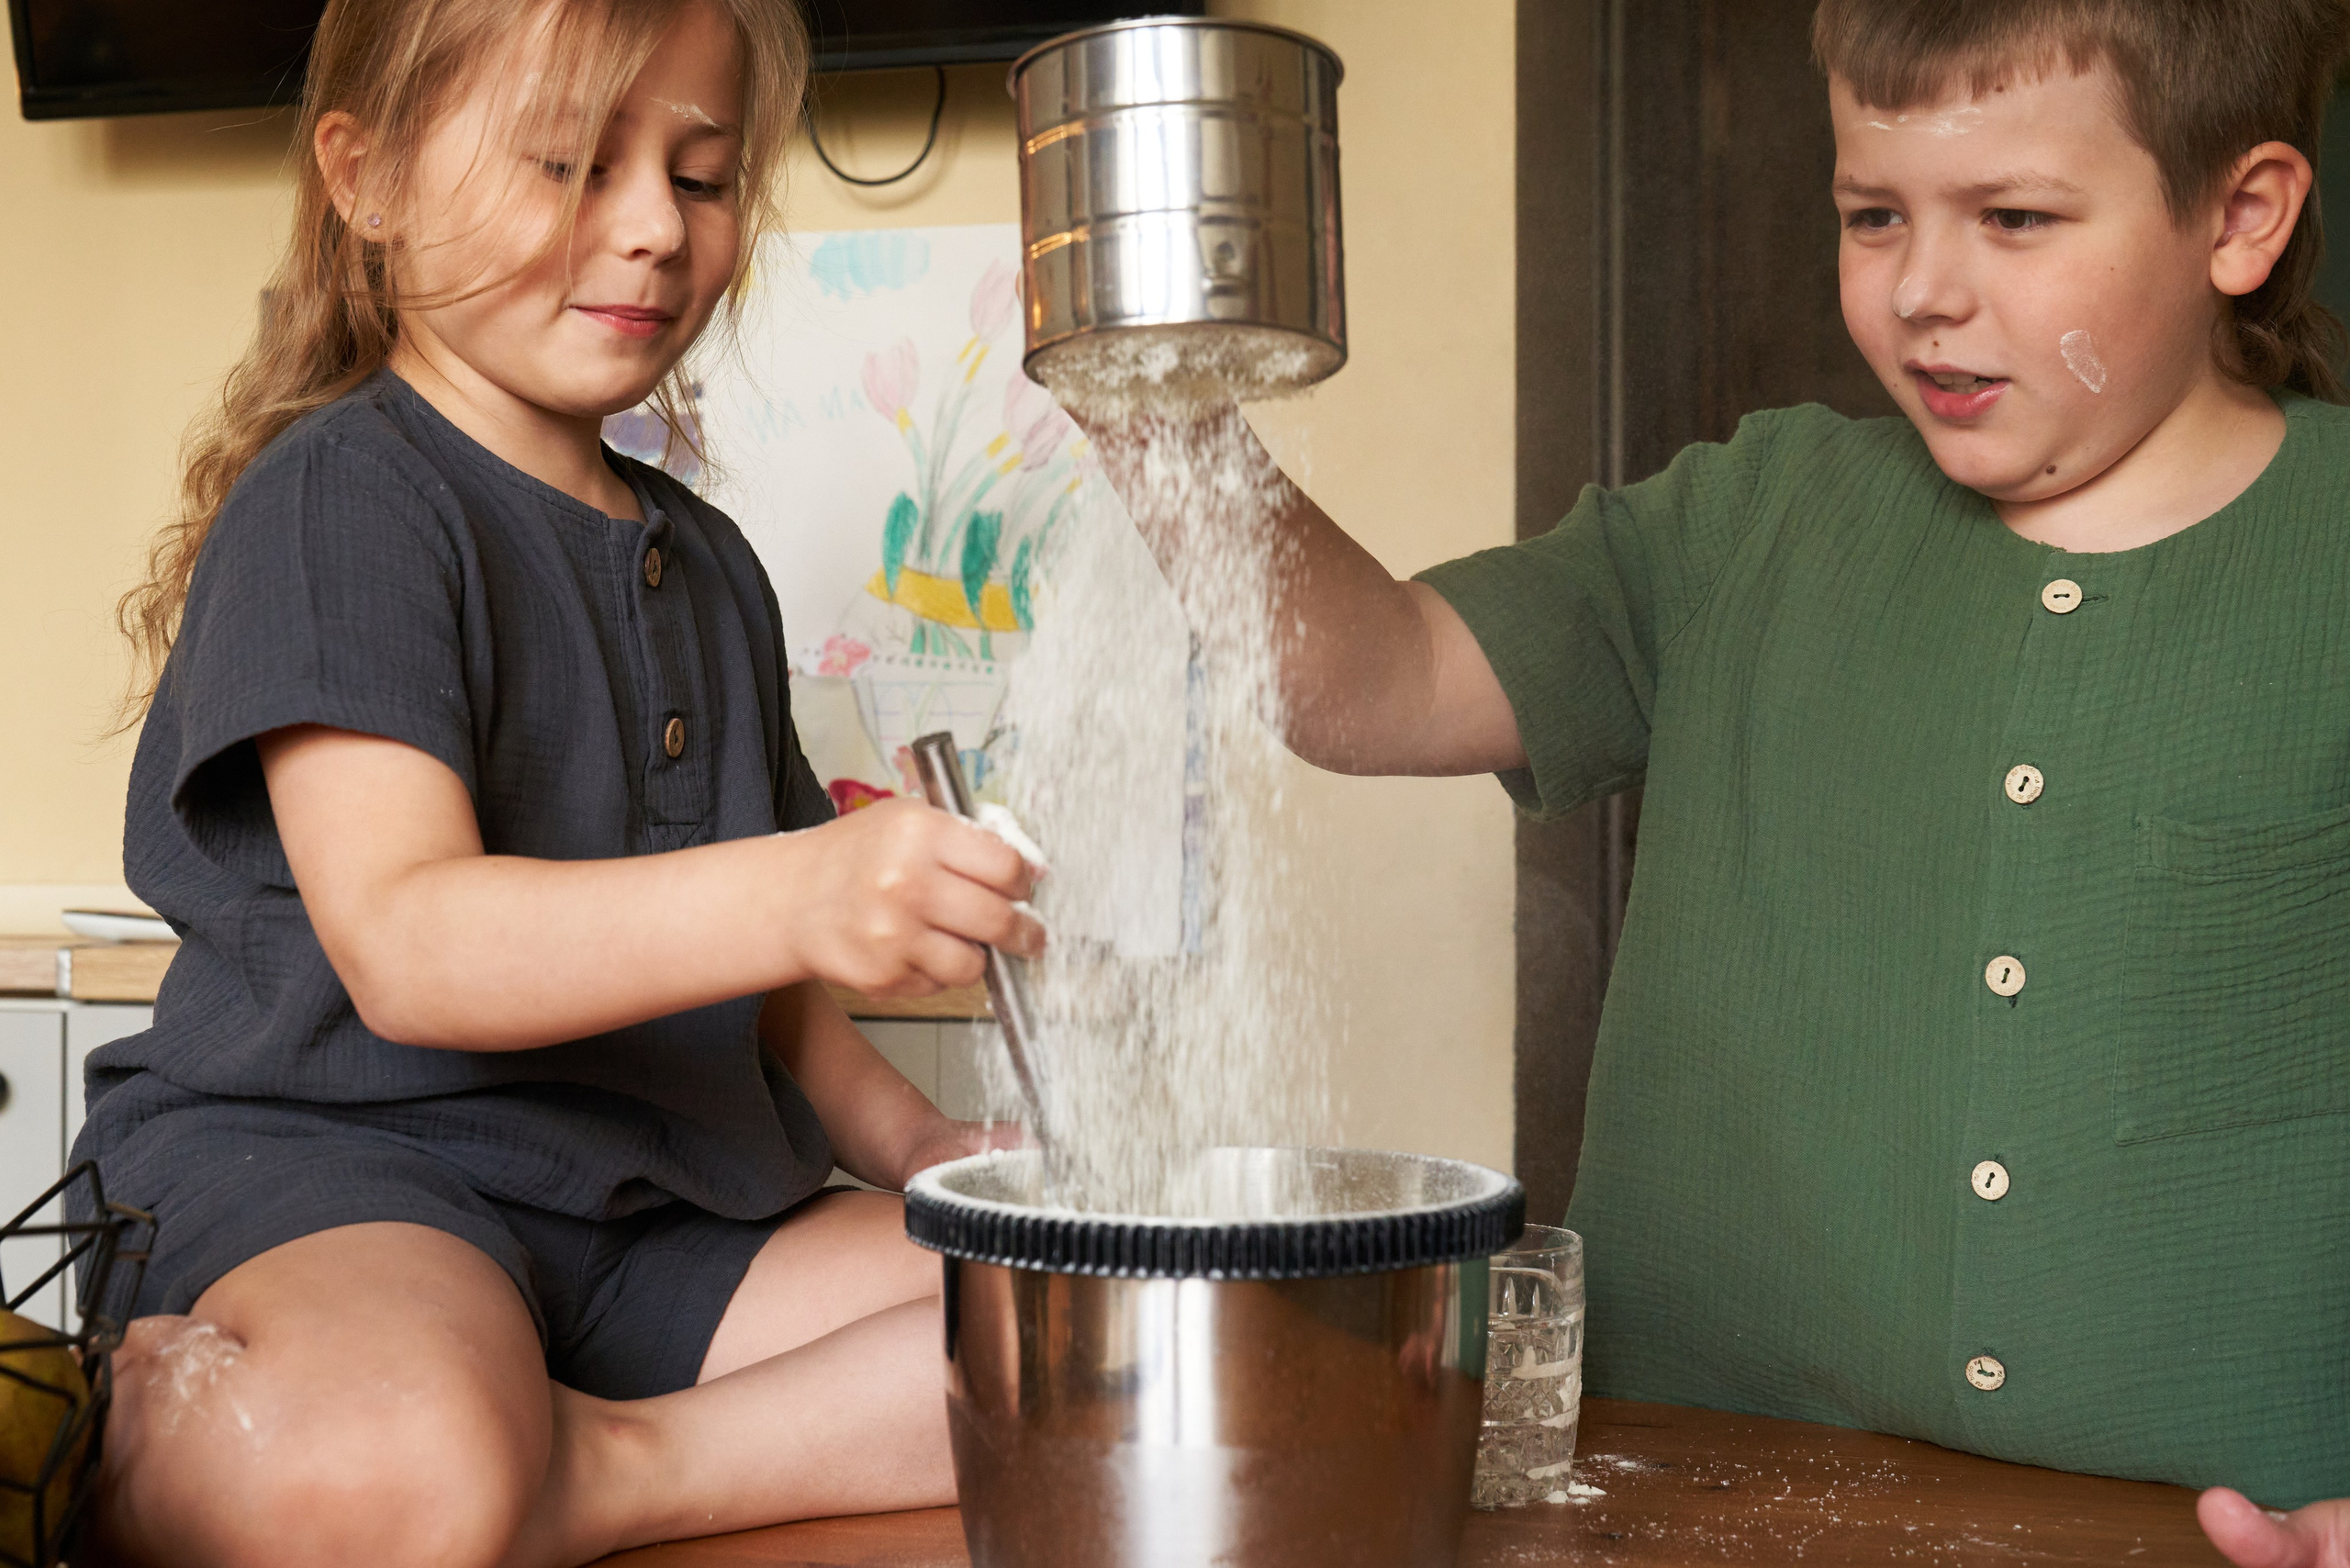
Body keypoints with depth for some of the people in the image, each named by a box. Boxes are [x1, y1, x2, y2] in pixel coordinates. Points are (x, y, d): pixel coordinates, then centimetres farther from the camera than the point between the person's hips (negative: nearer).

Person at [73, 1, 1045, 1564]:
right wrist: (791, 894, -34)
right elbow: (404, 946, -20)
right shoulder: (340, 501, -5)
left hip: (668, 1218, 8)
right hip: (340, 1169, -7)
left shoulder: (709, 562, 20)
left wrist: (905, 1136, 9)